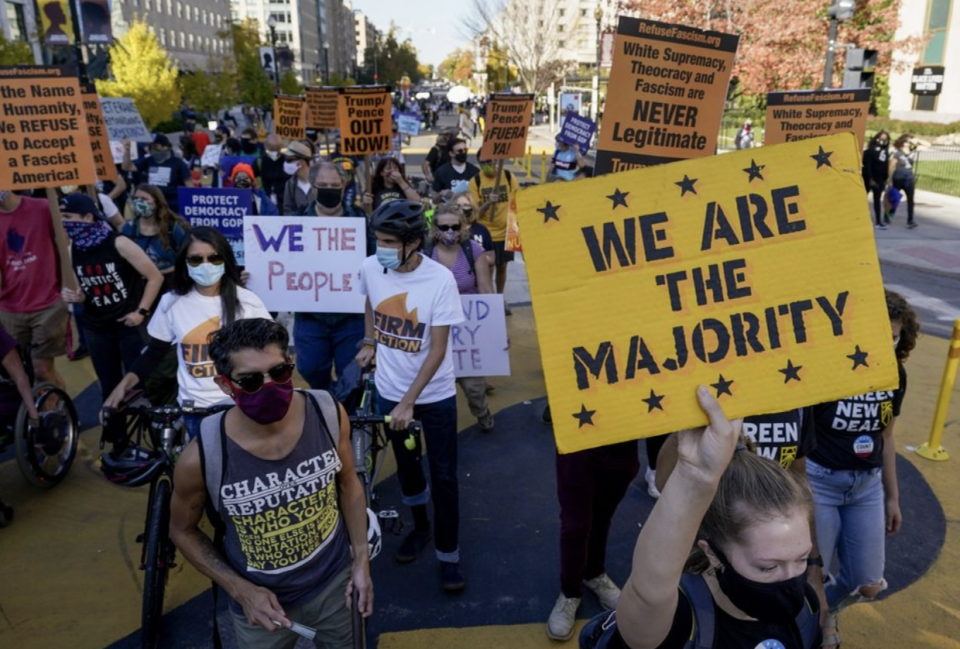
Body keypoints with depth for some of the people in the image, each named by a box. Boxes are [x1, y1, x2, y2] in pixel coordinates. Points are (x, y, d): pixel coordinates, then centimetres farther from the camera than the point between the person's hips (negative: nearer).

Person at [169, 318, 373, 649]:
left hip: (335, 582, 2)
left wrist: (361, 560, -2)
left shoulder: (329, 413, -21)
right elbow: (183, 530, -7)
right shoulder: (201, 457, -27)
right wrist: (241, 590, -14)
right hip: (262, 600, -2)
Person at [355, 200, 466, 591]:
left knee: (443, 475, 4)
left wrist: (409, 402, -20)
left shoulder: (440, 280, -23)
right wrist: (369, 345, 9)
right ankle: (420, 528, 43)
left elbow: (438, 350, -20)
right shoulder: (370, 268, -12)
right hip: (390, 390, 4)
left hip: (434, 394, -3)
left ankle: (449, 555, 21)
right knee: (406, 465, 19)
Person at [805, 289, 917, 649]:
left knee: (868, 585, 12)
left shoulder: (895, 375, -1)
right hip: (819, 481, -5)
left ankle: (825, 611, 45)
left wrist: (892, 496, 16)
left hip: (867, 485, 6)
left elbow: (885, 436, 11)